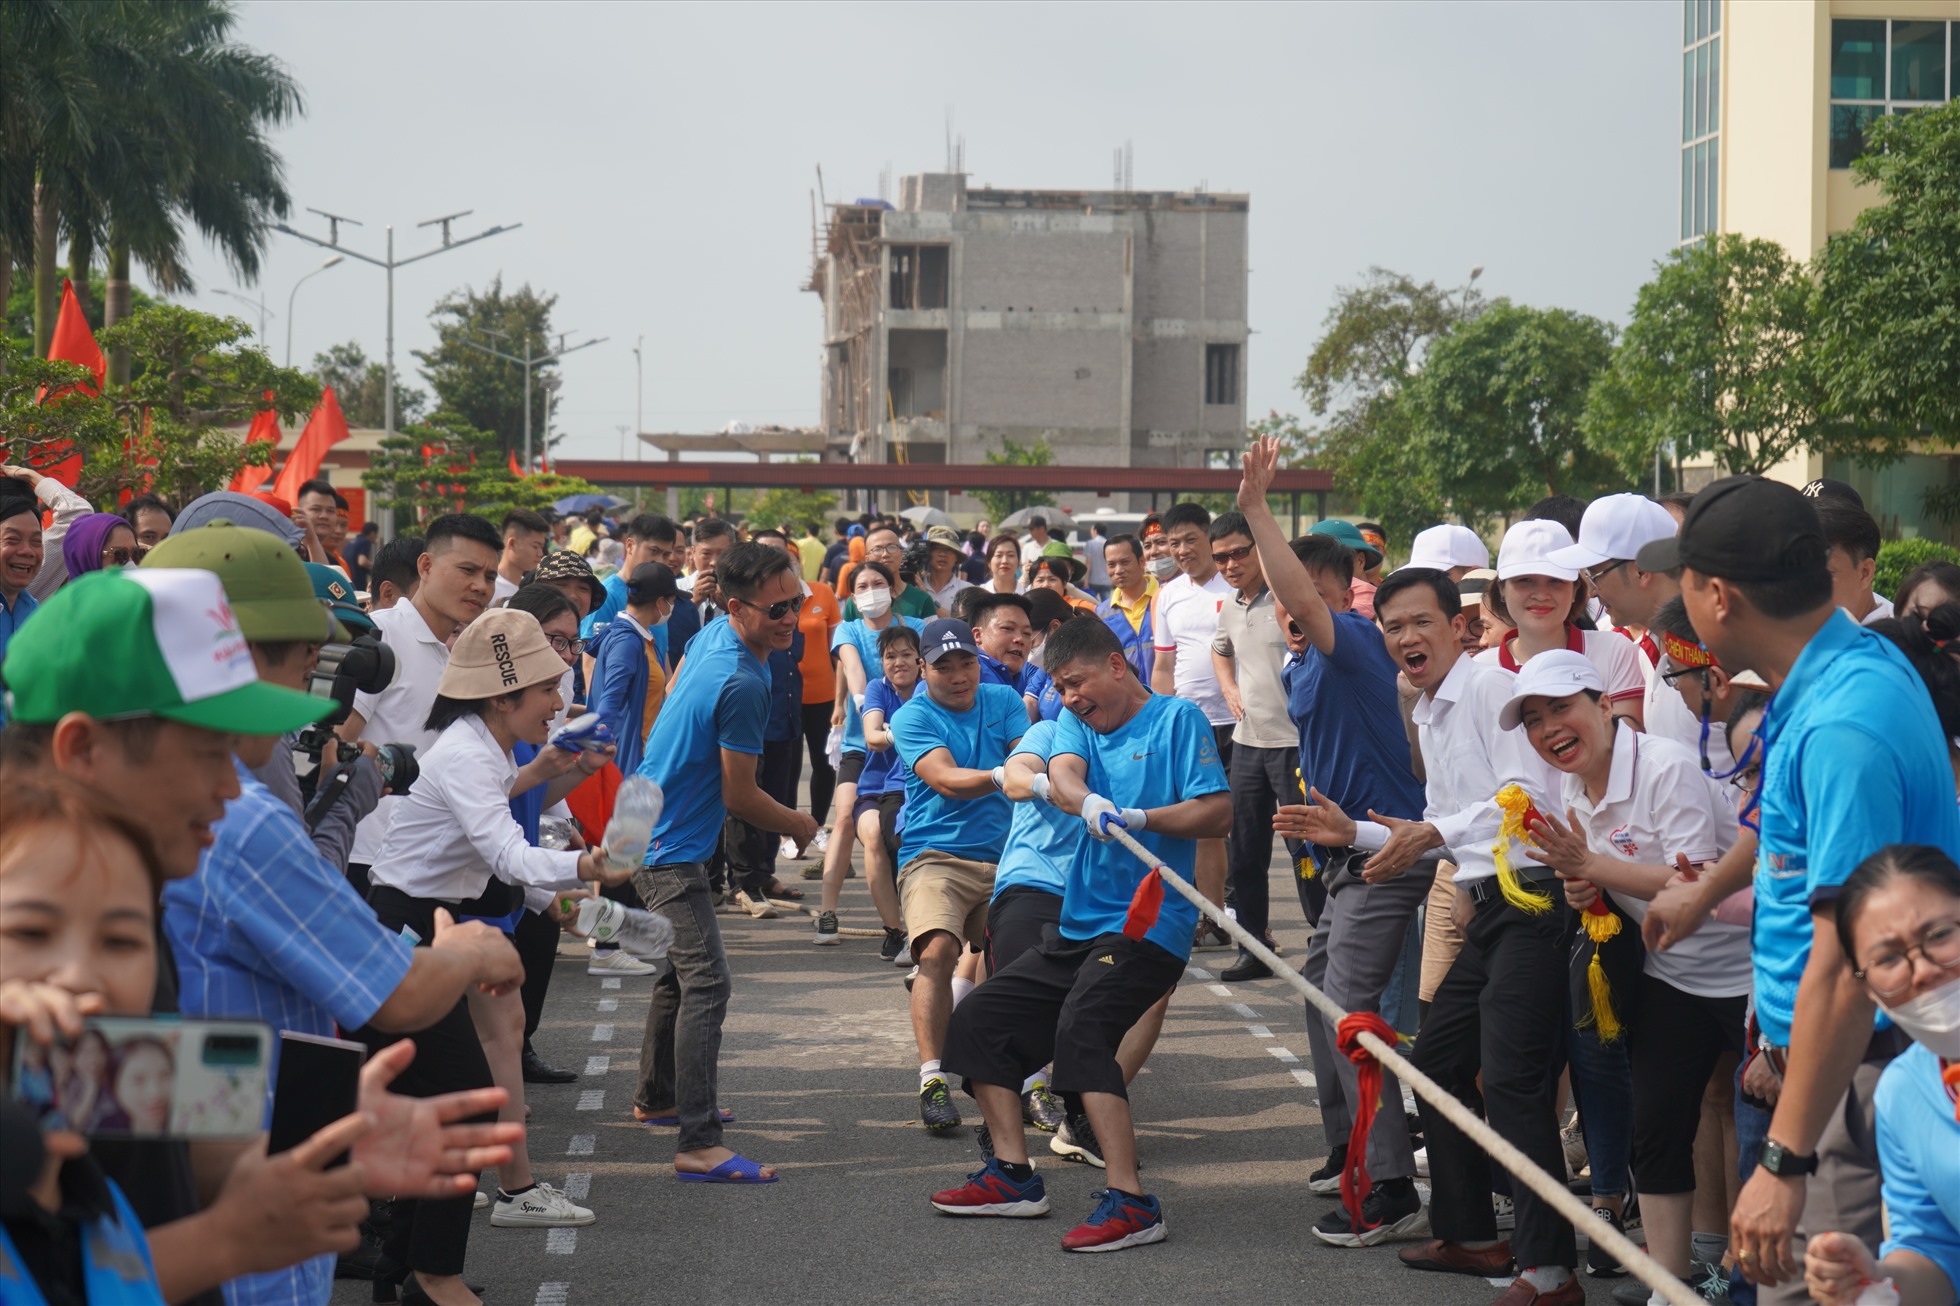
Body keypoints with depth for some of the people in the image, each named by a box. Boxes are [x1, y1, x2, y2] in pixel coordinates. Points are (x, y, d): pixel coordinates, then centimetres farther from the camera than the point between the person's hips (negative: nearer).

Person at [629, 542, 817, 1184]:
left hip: (648, 828, 11)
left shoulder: (712, 635, 3)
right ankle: (698, 1144, -25)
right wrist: (799, 825, -1)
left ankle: (656, 1097, 40)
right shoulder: (742, 685, -26)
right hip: (671, 848, -11)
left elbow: (673, 692, 24)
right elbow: (739, 798, -18)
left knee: (681, 970, 24)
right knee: (706, 982, -18)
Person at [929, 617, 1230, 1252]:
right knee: (977, 1019, 9)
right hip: (1078, 926, 8)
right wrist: (1086, 801, -30)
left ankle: (1130, 1202, -33)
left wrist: (1140, 818, -26)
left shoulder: (1177, 717, -2)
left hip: (1149, 924, -8)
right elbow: (1061, 775, -7)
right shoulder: (1076, 724, 16)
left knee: (1081, 1026, -30)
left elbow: (1218, 813, -11)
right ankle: (1014, 1175, 16)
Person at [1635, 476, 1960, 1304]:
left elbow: (1846, 966, -28)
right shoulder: (1861, 665, 8)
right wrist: (1708, 891, 44)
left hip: (1858, 1076, -10)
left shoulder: (1841, 728, -24)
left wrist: (1785, 1160, -28)